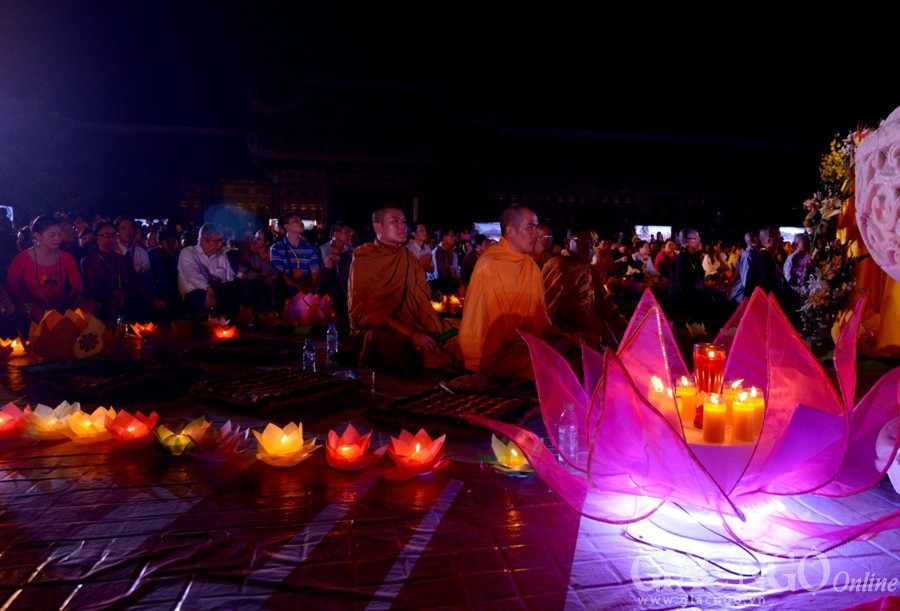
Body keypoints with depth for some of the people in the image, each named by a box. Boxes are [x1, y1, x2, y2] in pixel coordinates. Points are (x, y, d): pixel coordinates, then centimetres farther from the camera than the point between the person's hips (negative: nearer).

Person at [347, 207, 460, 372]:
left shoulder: (409, 257, 10)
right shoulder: (363, 259, -5)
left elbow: (422, 299, 5)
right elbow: (364, 311, -14)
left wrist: (436, 330, -16)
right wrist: (410, 334, -24)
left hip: (411, 326, 6)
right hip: (376, 331, -6)